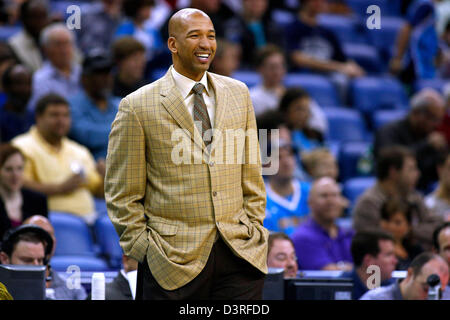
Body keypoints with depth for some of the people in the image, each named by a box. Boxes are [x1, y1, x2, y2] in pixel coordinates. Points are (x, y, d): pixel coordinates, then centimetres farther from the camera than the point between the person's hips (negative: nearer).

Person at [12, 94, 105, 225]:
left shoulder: (80, 152, 26)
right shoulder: (23, 147, 4)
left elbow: (99, 192, 26)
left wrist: (105, 177, 3)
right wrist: (59, 188, -11)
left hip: (88, 217, 6)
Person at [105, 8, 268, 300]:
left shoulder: (238, 94, 12)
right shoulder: (138, 107, -2)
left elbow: (251, 176, 16)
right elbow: (122, 196, -1)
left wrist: (255, 234, 8)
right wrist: (149, 252, -6)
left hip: (240, 252, 3)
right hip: (175, 261, -3)